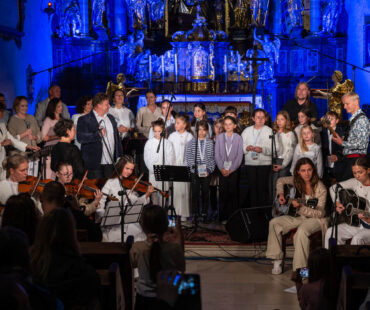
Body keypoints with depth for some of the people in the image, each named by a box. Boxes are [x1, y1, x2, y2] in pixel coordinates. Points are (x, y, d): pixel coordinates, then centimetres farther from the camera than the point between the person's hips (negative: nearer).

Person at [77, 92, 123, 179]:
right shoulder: (84, 120, -3)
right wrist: (98, 135, -24)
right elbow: (80, 137, -17)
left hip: (111, 163, 5)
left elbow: (117, 138, 21)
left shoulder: (111, 118, 18)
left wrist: (119, 157, 15)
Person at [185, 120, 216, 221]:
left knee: (205, 193, 5)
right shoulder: (191, 142, 3)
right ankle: (195, 214, 5)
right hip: (195, 172, -1)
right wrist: (194, 165, -12)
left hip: (206, 173, 1)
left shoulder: (211, 143, 5)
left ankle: (204, 214, 13)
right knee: (195, 193, -2)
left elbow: (213, 159, 3)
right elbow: (188, 157, 1)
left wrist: (209, 170, -8)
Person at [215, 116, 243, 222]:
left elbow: (240, 155, -1)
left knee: (233, 192, -2)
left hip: (234, 169, -1)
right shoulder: (220, 137, 5)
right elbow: (217, 154, 4)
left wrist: (231, 169, -8)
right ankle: (223, 216, 4)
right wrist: (221, 168, -7)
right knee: (223, 192, -2)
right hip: (222, 169, 1)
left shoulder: (238, 138, 2)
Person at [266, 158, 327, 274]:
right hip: (298, 216, 6)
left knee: (302, 231, -38)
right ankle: (277, 261, -8)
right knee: (274, 223, -14)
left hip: (315, 218, -6)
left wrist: (301, 207, -29)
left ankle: (300, 268, -30)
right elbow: (281, 181, 19)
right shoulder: (297, 181, -2)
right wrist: (280, 194, 0)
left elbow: (320, 213, -18)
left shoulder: (320, 188, -17)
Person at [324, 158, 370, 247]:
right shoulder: (355, 182, 2)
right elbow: (334, 187, 13)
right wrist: (337, 203, -1)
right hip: (356, 223, 6)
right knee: (330, 233, -13)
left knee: (357, 239, -35)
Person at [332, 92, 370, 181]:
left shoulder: (361, 119, -12)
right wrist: (344, 139, 8)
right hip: (349, 158, 9)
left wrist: (342, 143, -13)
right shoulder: (353, 119, 18)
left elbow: (361, 144, -20)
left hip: (355, 160, -9)